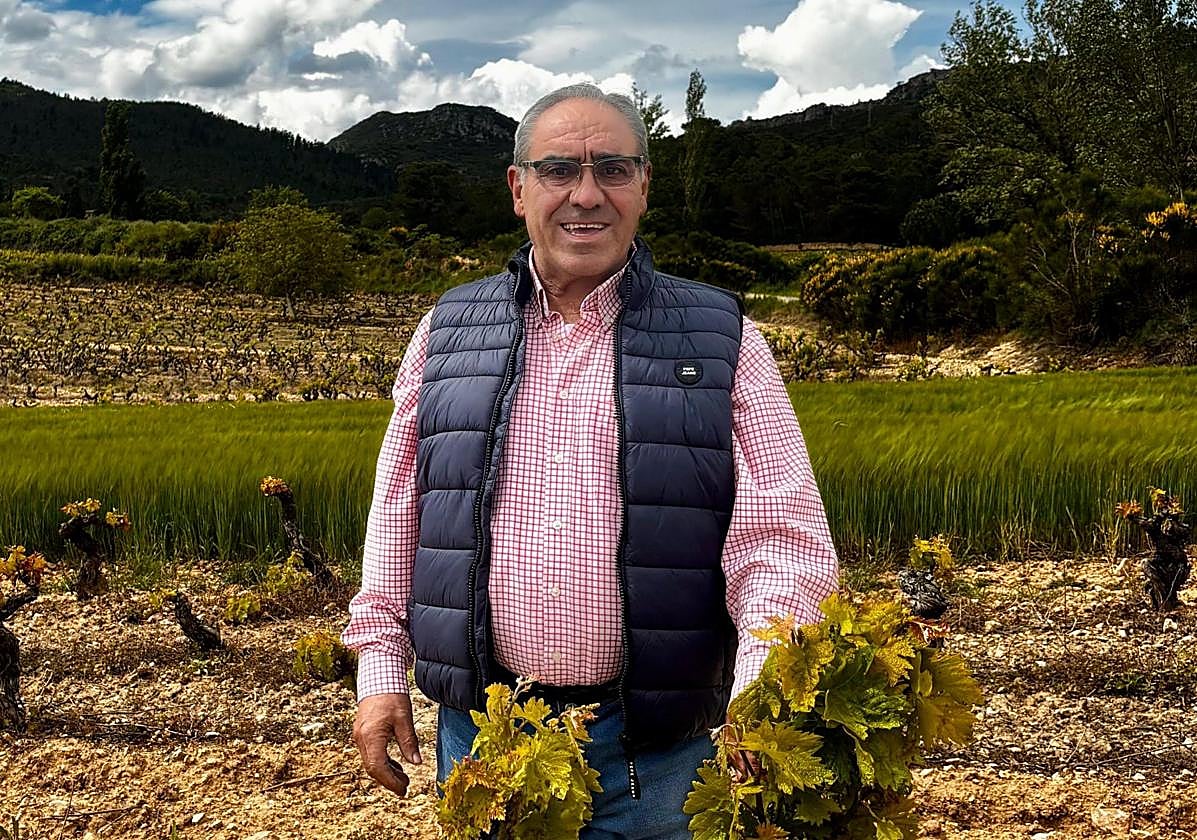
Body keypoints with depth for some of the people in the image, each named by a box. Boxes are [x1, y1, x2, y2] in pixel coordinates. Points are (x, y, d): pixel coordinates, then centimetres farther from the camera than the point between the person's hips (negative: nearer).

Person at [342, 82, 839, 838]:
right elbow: (396, 520, 12)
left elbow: (782, 539, -8)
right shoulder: (449, 333, 7)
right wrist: (381, 671, 6)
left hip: (655, 749, -2)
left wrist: (762, 702, -22)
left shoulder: (722, 341, -1)